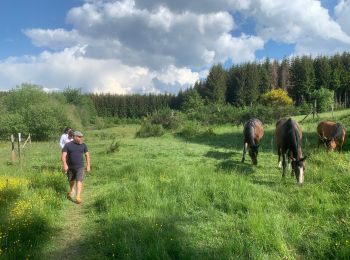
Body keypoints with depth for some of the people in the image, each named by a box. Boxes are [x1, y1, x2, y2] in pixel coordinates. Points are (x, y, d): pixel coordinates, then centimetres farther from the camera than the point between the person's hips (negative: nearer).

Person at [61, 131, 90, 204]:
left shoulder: (83, 145, 1)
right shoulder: (68, 145, -6)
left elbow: (87, 155, 8)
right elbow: (64, 155, -12)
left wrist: (88, 165, 5)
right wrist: (65, 165, -27)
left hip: (80, 167, 0)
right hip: (70, 167, 0)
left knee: (79, 181, -12)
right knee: (71, 180, 18)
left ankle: (78, 197, -15)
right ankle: (70, 191, 47)